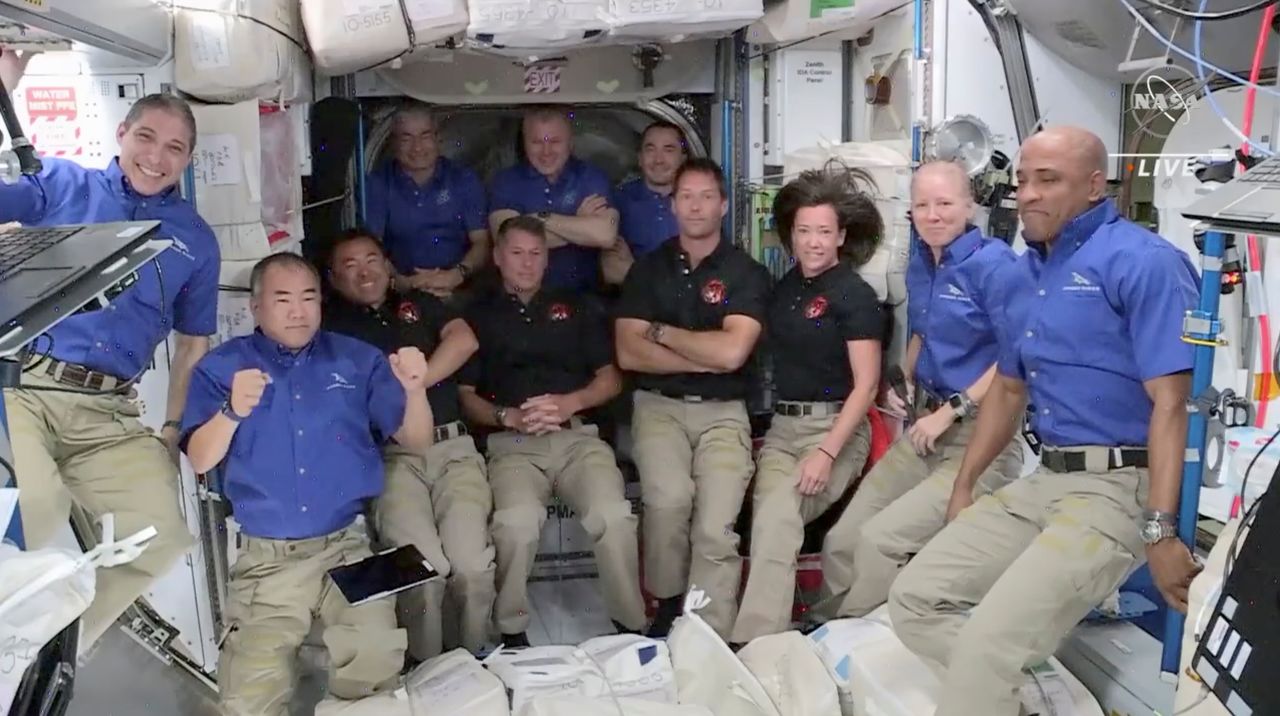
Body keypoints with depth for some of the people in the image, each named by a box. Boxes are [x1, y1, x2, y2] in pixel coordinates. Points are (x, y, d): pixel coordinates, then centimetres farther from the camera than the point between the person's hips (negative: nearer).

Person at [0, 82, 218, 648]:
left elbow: (192, 342, 20)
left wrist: (173, 428, 11)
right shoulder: (59, 183, 10)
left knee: (158, 534, -11)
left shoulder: (196, 241, 16)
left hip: (108, 414, 3)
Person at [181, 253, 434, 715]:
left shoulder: (358, 359, 10)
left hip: (348, 547, 1)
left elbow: (416, 442, 6)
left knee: (378, 673, -15)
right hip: (266, 558, -1)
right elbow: (199, 460, -2)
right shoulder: (222, 366, 7)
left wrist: (414, 390, -14)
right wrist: (232, 412, -22)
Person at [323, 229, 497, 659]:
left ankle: (478, 660, 5)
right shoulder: (330, 322, 16)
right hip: (387, 456, -2)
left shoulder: (419, 303, 24)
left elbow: (465, 340, 4)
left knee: (471, 563, -19)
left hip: (452, 448, 2)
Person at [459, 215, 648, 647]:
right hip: (513, 444, -1)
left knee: (614, 517, -28)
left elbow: (610, 380, 15)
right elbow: (466, 396, 10)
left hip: (578, 437, 1)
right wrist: (508, 416, -9)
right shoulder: (478, 315, 17)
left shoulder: (576, 307, 22)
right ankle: (512, 633, -11)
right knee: (517, 523, -32)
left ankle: (632, 627, -10)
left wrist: (569, 403, -4)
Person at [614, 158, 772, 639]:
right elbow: (629, 353, -2)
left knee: (716, 528, -20)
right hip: (659, 406, 1)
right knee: (669, 496, -27)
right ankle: (667, 604, -3)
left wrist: (661, 333, -2)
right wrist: (705, 358, -7)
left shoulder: (746, 273, 3)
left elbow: (731, 352, -12)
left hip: (722, 411, -1)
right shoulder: (648, 269, 11)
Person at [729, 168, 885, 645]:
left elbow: (866, 384, -10)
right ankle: (763, 641, -18)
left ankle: (753, 642, -28)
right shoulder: (784, 288, 14)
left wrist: (827, 453, -19)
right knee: (772, 515, -20)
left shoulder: (855, 295, -5)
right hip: (781, 426, 6)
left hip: (836, 427, -6)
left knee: (775, 519, -26)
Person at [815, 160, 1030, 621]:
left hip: (980, 437, -8)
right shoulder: (919, 265, 10)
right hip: (925, 429, 8)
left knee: (880, 539, -18)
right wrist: (906, 380, 9)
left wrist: (953, 411, -19)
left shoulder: (995, 265, -15)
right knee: (840, 541, 5)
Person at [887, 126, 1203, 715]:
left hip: (1119, 487, -8)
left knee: (989, 640, -23)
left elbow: (1170, 404, -16)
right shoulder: (1030, 269, 15)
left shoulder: (1143, 263, -11)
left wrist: (1160, 531, -22)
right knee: (915, 598, 3)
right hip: (1042, 480, 9)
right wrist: (964, 486, 23)